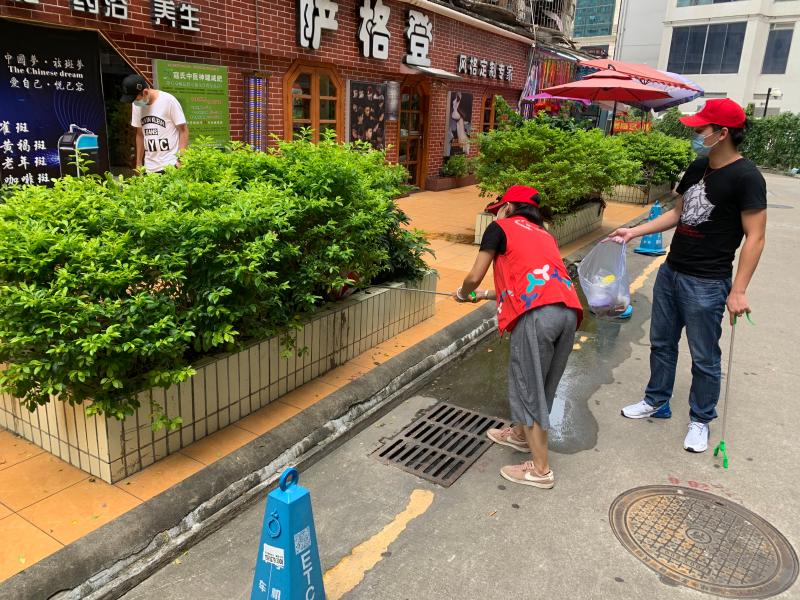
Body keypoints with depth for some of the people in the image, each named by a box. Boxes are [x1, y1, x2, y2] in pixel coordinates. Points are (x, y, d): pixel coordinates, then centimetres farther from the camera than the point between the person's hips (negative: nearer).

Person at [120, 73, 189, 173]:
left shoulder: (168, 100, -8)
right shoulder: (137, 105, 8)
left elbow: (183, 130, -6)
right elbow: (140, 134, 16)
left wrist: (181, 159, -12)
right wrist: (138, 164, 16)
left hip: (170, 165, -5)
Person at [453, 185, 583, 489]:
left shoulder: (500, 228, 14)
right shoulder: (544, 235, 33)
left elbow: (474, 277, 11)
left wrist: (464, 294, 33)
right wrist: (486, 295, 45)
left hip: (537, 314, -7)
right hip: (569, 311, 7)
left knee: (527, 387, 6)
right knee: (541, 385, 23)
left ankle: (541, 470, 15)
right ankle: (520, 434, 44)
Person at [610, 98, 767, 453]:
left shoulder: (746, 178, -16)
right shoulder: (698, 167, 7)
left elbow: (754, 238, -17)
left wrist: (738, 291, -20)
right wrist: (634, 232, 11)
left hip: (707, 283, -7)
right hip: (671, 272, 8)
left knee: (704, 357, 6)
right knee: (661, 343, 18)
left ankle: (700, 420, 24)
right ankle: (656, 400, 36)